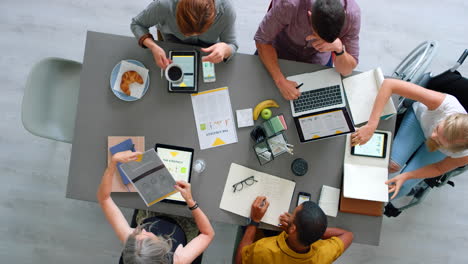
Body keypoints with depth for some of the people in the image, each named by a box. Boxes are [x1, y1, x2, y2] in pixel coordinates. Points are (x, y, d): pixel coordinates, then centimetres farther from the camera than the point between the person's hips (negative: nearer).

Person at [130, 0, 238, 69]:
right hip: (174, 37, 0)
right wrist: (153, 47, -45)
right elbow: (137, 24, -25)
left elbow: (232, 45, -26)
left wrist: (225, 48, -53)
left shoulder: (225, 9, -42)